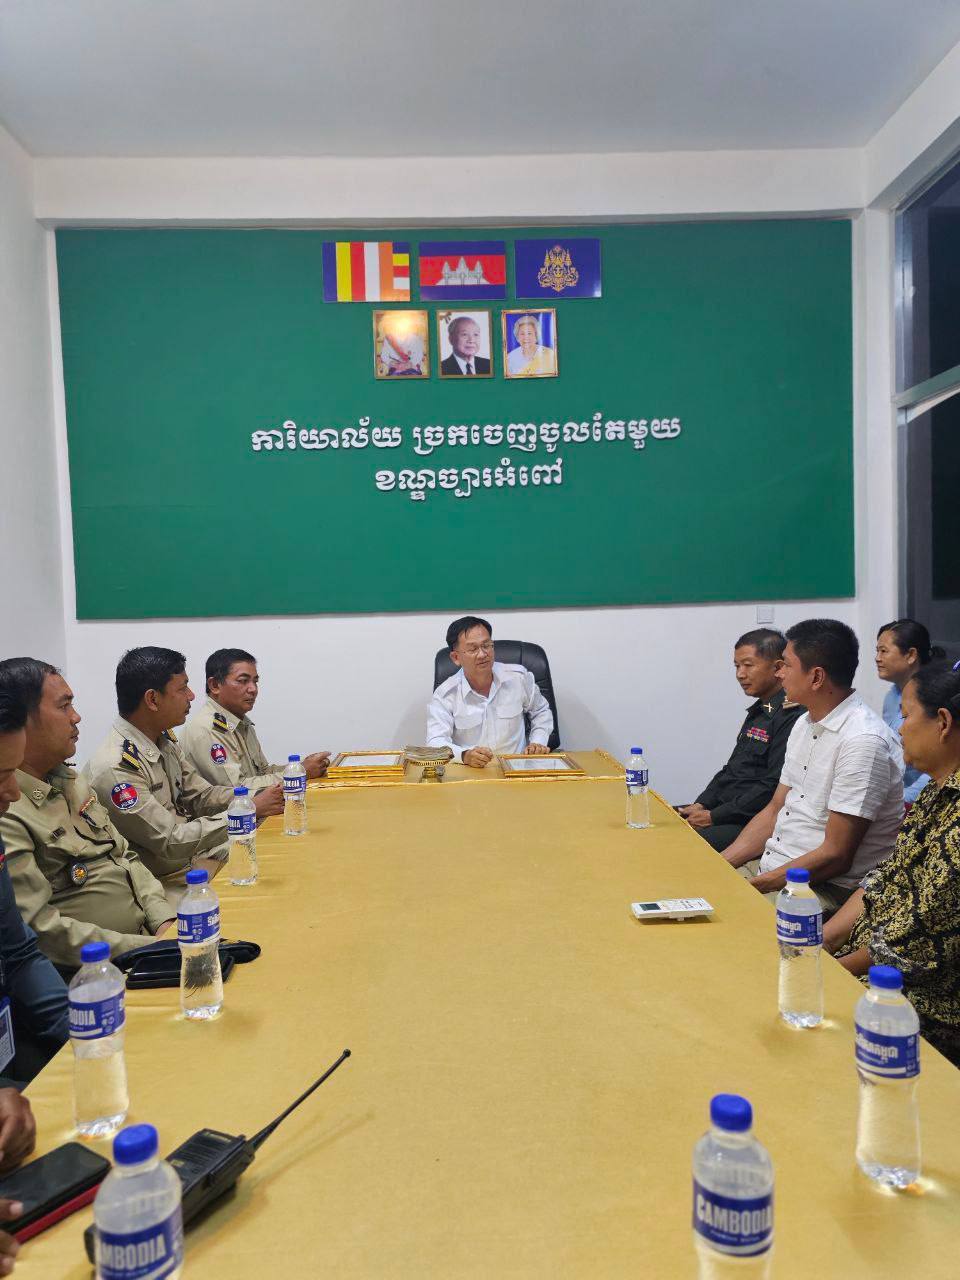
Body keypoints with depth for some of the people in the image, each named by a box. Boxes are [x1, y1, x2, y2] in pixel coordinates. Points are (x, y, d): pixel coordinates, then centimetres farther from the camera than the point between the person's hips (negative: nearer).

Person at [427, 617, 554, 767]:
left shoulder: (518, 677, 3)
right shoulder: (444, 695, -6)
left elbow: (541, 711, 21)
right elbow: (436, 742, -15)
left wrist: (538, 743, 5)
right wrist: (464, 755, -35)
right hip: (469, 773, -3)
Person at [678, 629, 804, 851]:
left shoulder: (793, 717, -17)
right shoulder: (758, 711, 16)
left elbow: (773, 787, -22)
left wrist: (713, 816, -16)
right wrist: (701, 805, 5)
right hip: (722, 808, 10)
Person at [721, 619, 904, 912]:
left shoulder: (863, 741, -20)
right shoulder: (804, 724, 10)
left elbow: (835, 857, -19)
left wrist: (754, 886, -17)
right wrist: (716, 865, 4)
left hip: (828, 888, -8)